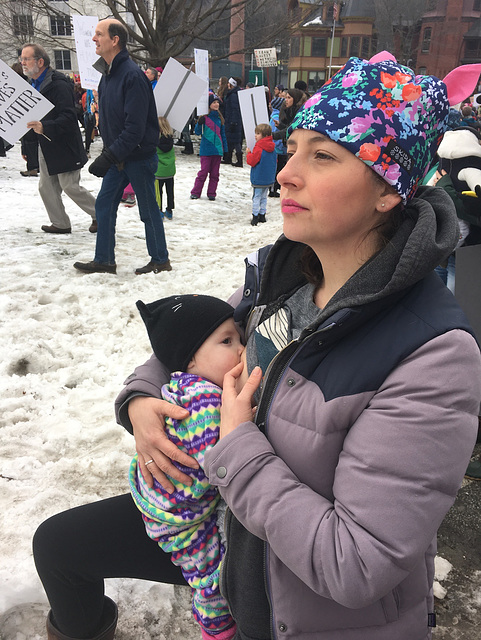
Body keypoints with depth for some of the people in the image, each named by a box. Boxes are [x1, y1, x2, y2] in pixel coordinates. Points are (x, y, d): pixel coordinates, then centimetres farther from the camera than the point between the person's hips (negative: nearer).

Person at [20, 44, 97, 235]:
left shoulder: (59, 85, -17)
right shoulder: (34, 84, 12)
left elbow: (69, 118, -26)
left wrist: (44, 127, -36)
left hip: (64, 146, -9)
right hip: (45, 147, 9)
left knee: (70, 187, -4)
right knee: (46, 187, 9)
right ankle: (60, 224, 20)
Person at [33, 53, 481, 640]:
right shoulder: (276, 275, -10)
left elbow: (355, 568, -30)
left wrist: (237, 448, -23)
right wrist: (140, 398, -11)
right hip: (236, 531, 5)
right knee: (57, 544, 11)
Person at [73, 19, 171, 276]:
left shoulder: (132, 75, -19)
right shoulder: (107, 74, 10)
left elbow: (135, 127, -25)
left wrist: (108, 156, -26)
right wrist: (108, 152, 11)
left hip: (138, 156, -9)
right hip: (117, 155, 9)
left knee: (148, 209, 3)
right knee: (104, 204, 9)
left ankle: (160, 260, 19)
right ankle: (104, 261, 19)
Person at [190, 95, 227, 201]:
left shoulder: (220, 118, 9)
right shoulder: (204, 117, -4)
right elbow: (197, 133, -5)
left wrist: (225, 148, 14)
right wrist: (199, 123, -23)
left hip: (217, 149, 4)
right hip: (206, 150, -4)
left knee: (215, 173, 7)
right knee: (203, 172, -3)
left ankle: (211, 193, 16)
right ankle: (195, 193, 8)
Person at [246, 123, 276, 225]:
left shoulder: (259, 148, -17)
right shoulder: (272, 148, 8)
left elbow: (252, 161, -17)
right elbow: (275, 162, 17)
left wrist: (248, 153, -2)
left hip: (259, 179, -8)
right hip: (269, 178, 8)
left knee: (256, 197, -1)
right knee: (264, 197, 15)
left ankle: (255, 217, 0)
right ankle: (262, 215, 21)